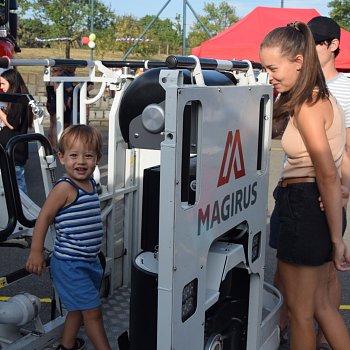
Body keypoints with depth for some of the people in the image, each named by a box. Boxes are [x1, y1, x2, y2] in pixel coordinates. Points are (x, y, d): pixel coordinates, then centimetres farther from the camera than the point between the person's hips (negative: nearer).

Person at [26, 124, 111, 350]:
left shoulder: (90, 184, 4)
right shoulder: (65, 188, -20)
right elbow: (44, 217, -17)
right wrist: (36, 252, -15)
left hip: (90, 260, 9)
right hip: (69, 264, -8)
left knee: (79, 308, 22)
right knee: (92, 310, -3)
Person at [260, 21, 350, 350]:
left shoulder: (306, 106, -18)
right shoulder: (323, 96, 12)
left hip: (305, 208, -10)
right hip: (316, 206, 10)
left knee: (299, 311, 7)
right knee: (319, 302, 21)